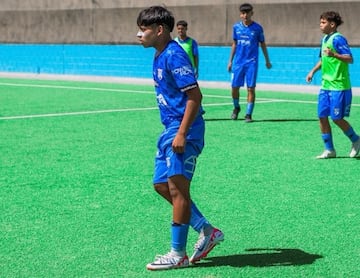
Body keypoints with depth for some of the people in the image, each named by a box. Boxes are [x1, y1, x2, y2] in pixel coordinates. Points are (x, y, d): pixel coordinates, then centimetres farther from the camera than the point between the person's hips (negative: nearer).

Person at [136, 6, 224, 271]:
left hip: (183, 130, -10)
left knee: (177, 189, -6)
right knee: (162, 186, 11)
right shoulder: (160, 56, 13)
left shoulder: (174, 56, -17)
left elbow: (195, 96, -21)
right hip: (170, 129, 10)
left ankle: (178, 254, 3)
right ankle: (208, 231, 20)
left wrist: (182, 134, -23)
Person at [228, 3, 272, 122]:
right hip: (238, 62, 3)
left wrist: (267, 61, 12)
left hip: (252, 62, -3)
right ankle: (236, 107, 29)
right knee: (234, 87, 3)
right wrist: (230, 60, 14)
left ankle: (248, 114, 3)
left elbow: (263, 44, 8)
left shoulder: (257, 28, -3)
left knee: (251, 89, -5)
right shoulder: (236, 27, 4)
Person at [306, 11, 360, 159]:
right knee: (322, 116, 4)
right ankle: (329, 150, 13)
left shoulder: (338, 39, -14)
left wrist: (334, 55, -38)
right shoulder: (325, 39, 13)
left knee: (337, 118, -4)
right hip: (325, 86, 8)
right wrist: (313, 71, 19)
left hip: (339, 87, -8)